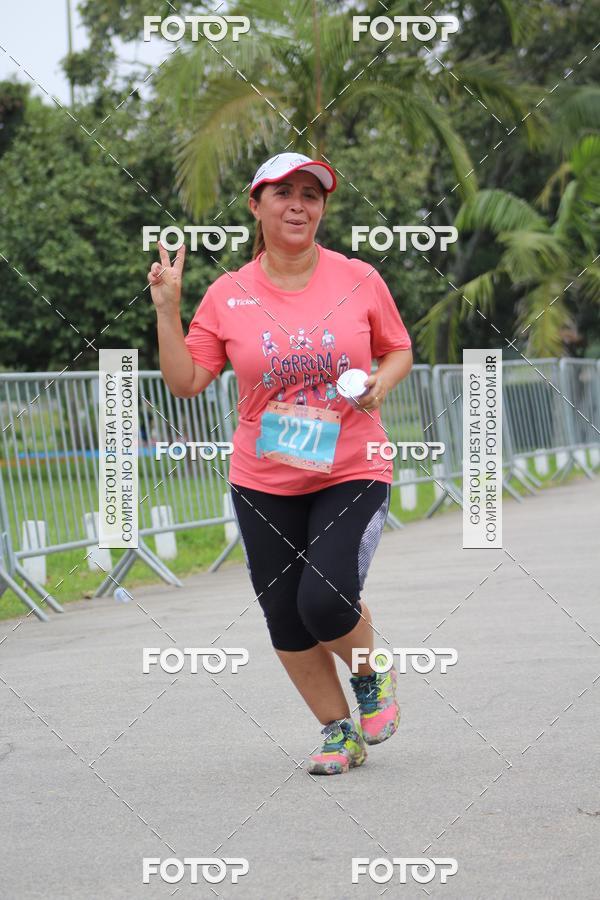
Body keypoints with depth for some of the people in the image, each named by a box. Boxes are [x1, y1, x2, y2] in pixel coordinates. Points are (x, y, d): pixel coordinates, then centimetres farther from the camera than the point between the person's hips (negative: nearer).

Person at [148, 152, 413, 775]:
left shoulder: (359, 279, -2)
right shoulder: (228, 295, 0)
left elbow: (399, 350, 12)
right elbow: (186, 382, 1)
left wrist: (381, 382, -9)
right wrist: (167, 308, -7)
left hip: (351, 473, -2)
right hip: (263, 483, 2)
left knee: (325, 600, -19)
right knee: (285, 621, 3)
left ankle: (372, 676, 15)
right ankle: (340, 732, 23)